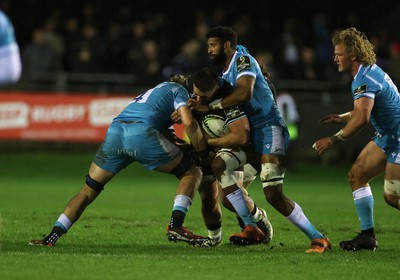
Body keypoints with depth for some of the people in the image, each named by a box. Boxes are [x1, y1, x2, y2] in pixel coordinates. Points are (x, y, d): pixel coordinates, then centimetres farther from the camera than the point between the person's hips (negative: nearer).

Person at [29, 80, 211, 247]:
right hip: (141, 131, -6)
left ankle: (52, 236, 7)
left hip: (114, 130, 6)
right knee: (192, 174, 9)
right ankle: (175, 226, -8)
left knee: (88, 191, 16)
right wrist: (203, 154, 12)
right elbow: (189, 123, 4)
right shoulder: (178, 90, 21)